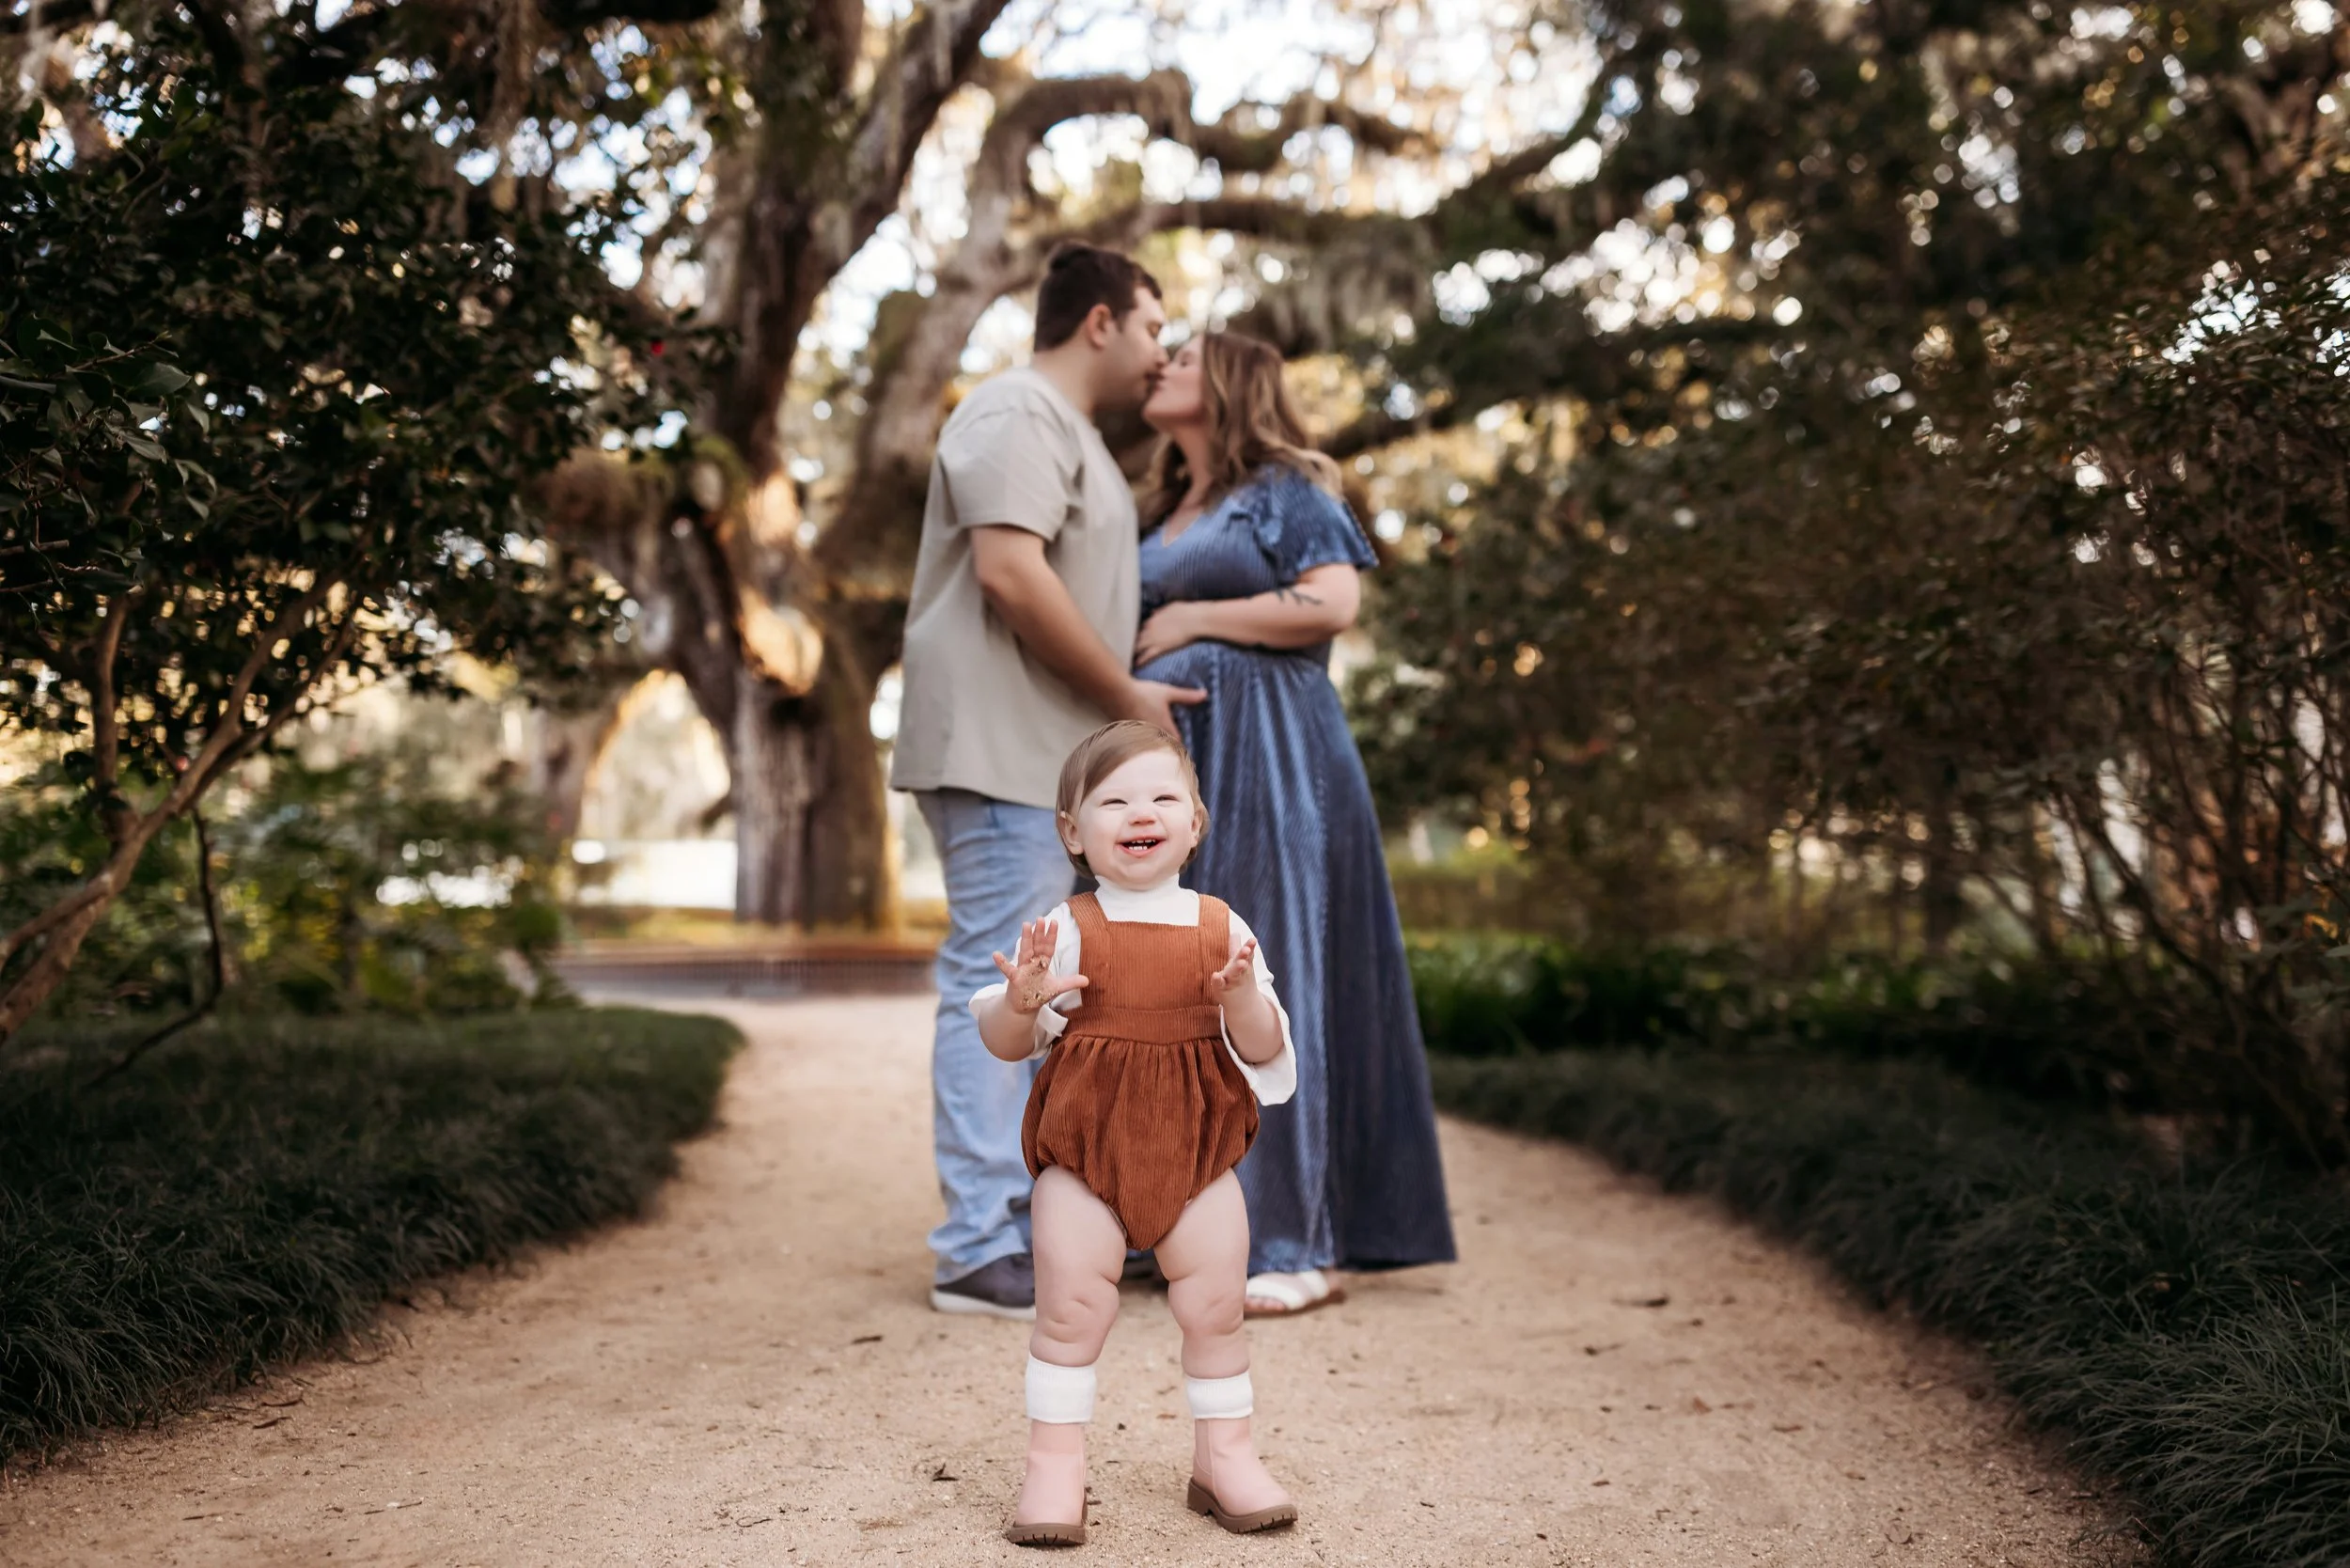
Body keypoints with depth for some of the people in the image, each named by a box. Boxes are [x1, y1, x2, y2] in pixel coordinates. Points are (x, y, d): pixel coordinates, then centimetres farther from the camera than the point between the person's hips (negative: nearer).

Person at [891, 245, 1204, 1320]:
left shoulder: (1065, 430, 25)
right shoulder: (1020, 414, -9)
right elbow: (1009, 574, -21)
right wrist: (1125, 695, -14)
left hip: (1045, 758, 11)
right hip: (1001, 750, -11)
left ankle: (1021, 1227, 18)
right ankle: (978, 1253, -7)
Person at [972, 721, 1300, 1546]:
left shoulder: (1222, 930, 0)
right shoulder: (1064, 931, -6)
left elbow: (1263, 1050, -2)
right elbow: (1006, 1043, -3)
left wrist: (1244, 998, -22)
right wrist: (1020, 1001, -25)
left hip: (1197, 1149, 2)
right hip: (1084, 1148, -2)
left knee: (1216, 1307, 9)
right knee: (1070, 1308, 0)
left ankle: (1224, 1454, 26)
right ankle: (1055, 1463, 14)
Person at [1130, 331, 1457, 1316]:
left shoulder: (1285, 488, 2)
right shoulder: (1158, 518, 24)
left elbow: (1333, 604, -12)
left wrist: (1194, 619, -7)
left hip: (1265, 758, -7)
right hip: (1170, 764, 8)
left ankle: (1293, 1245, -9)